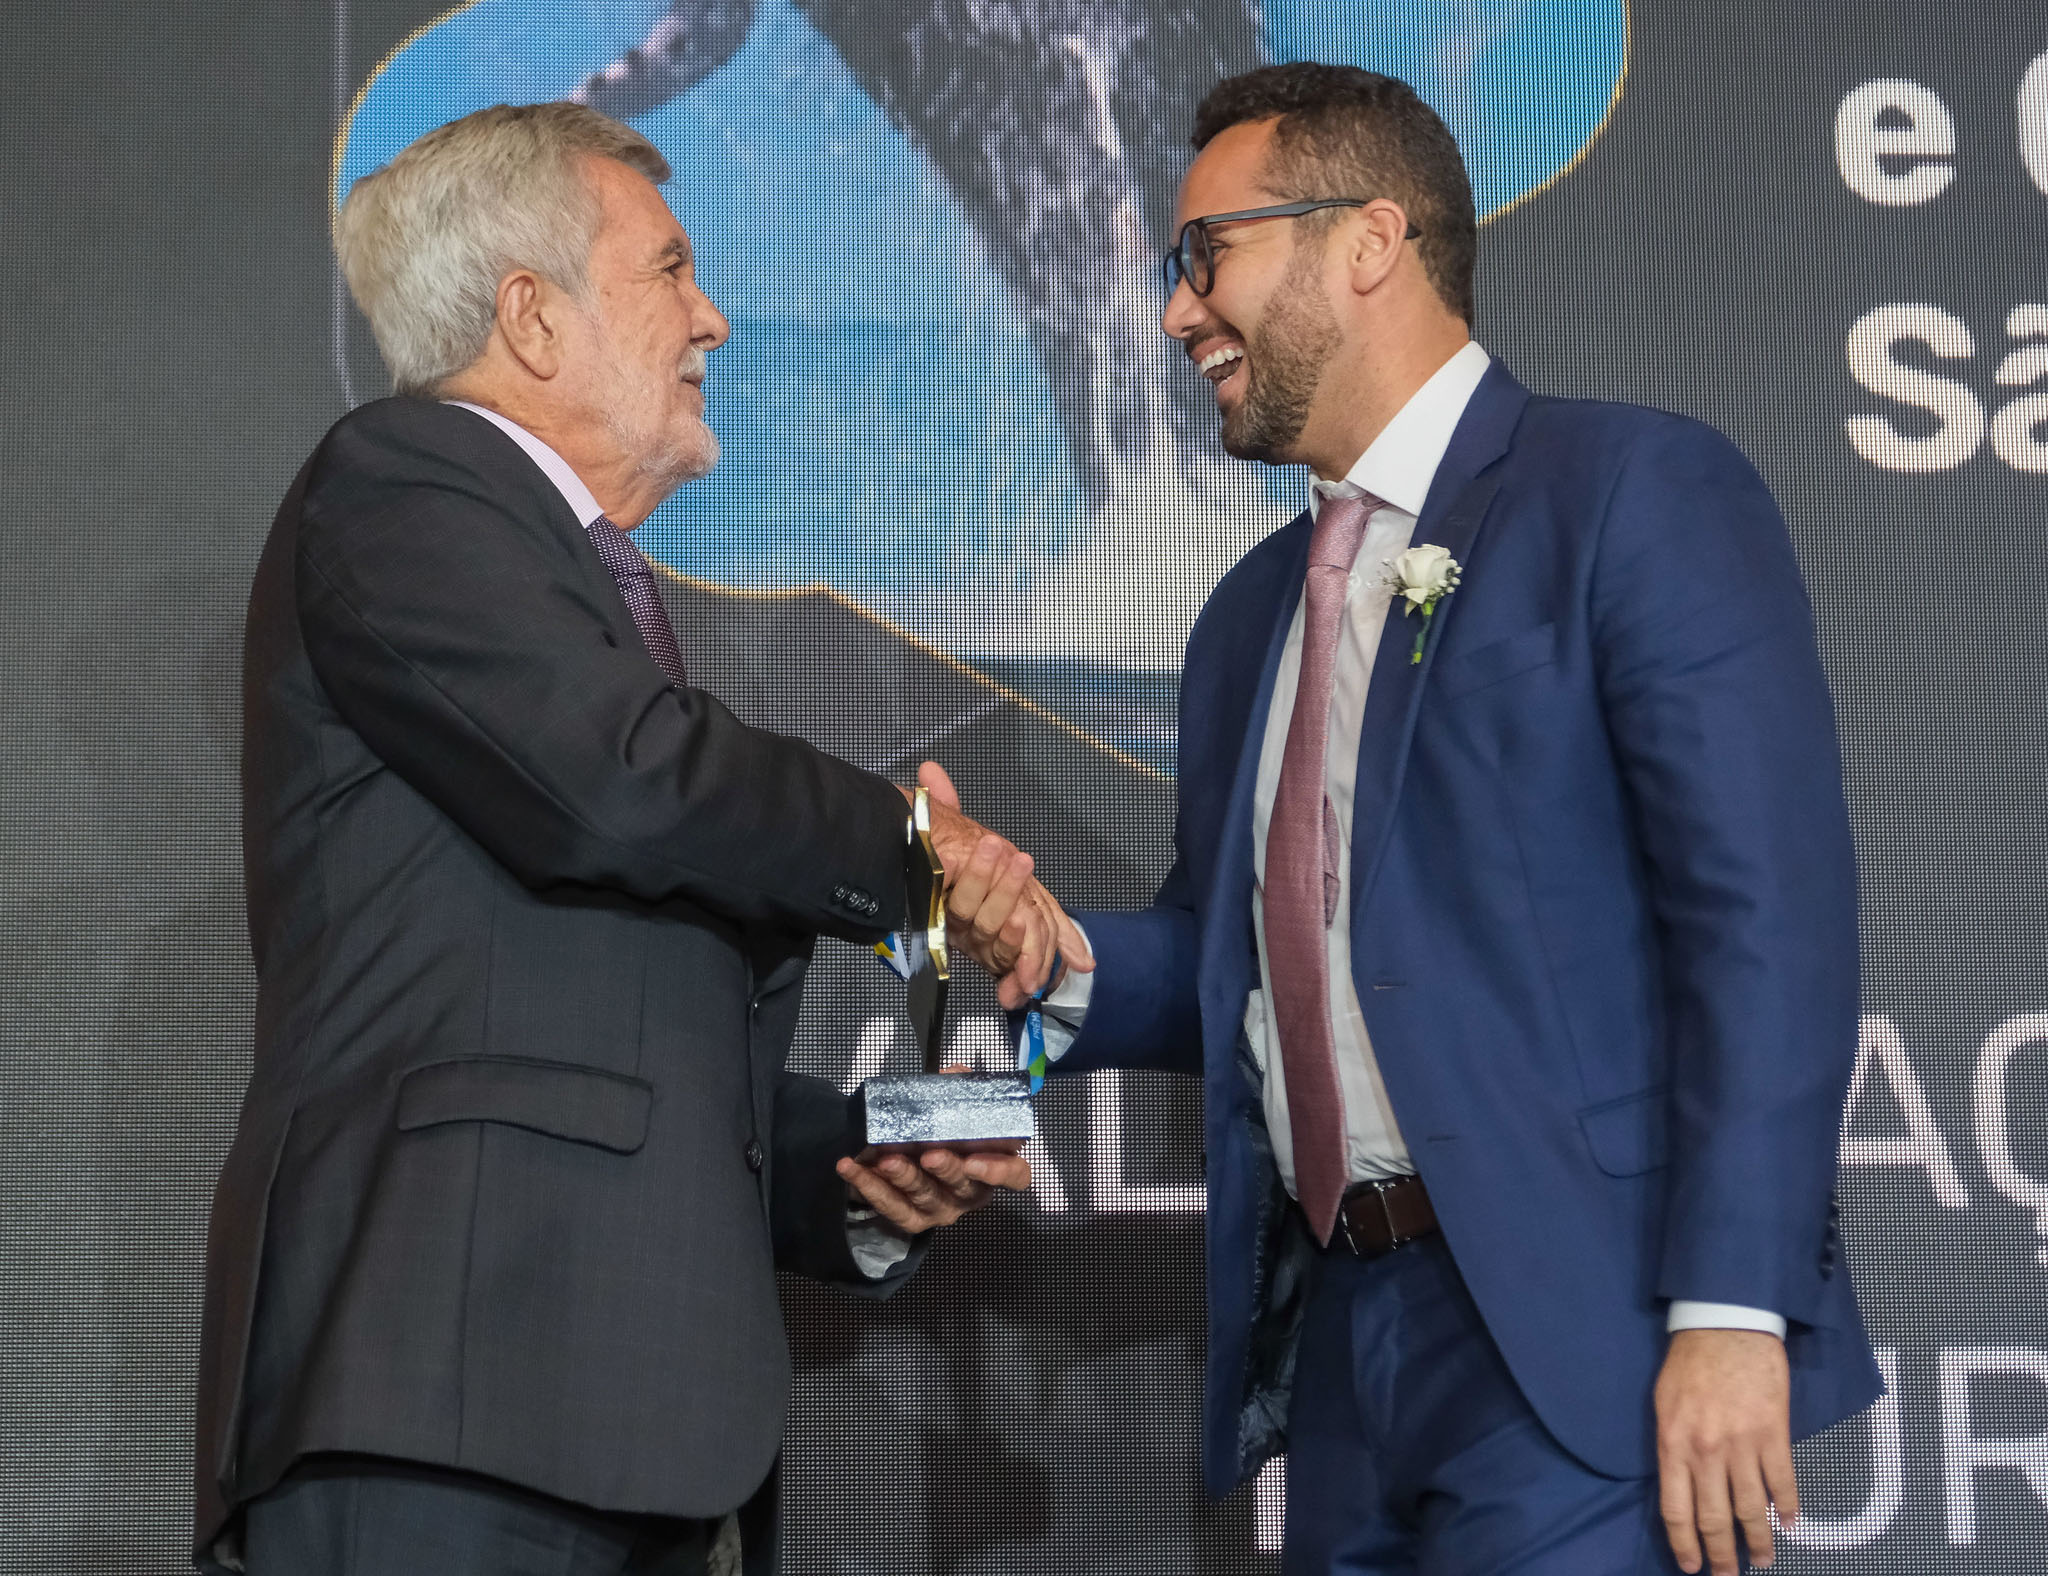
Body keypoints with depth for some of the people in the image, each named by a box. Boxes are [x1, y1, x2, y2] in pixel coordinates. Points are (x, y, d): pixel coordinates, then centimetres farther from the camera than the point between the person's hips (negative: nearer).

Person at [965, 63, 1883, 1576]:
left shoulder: (1638, 488, -6)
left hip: (1581, 1338, -7)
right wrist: (1062, 964, -1)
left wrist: (1732, 1313, -20)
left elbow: (1767, 911, -14)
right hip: (1342, 1336, 7)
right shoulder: (1252, 614, 17)